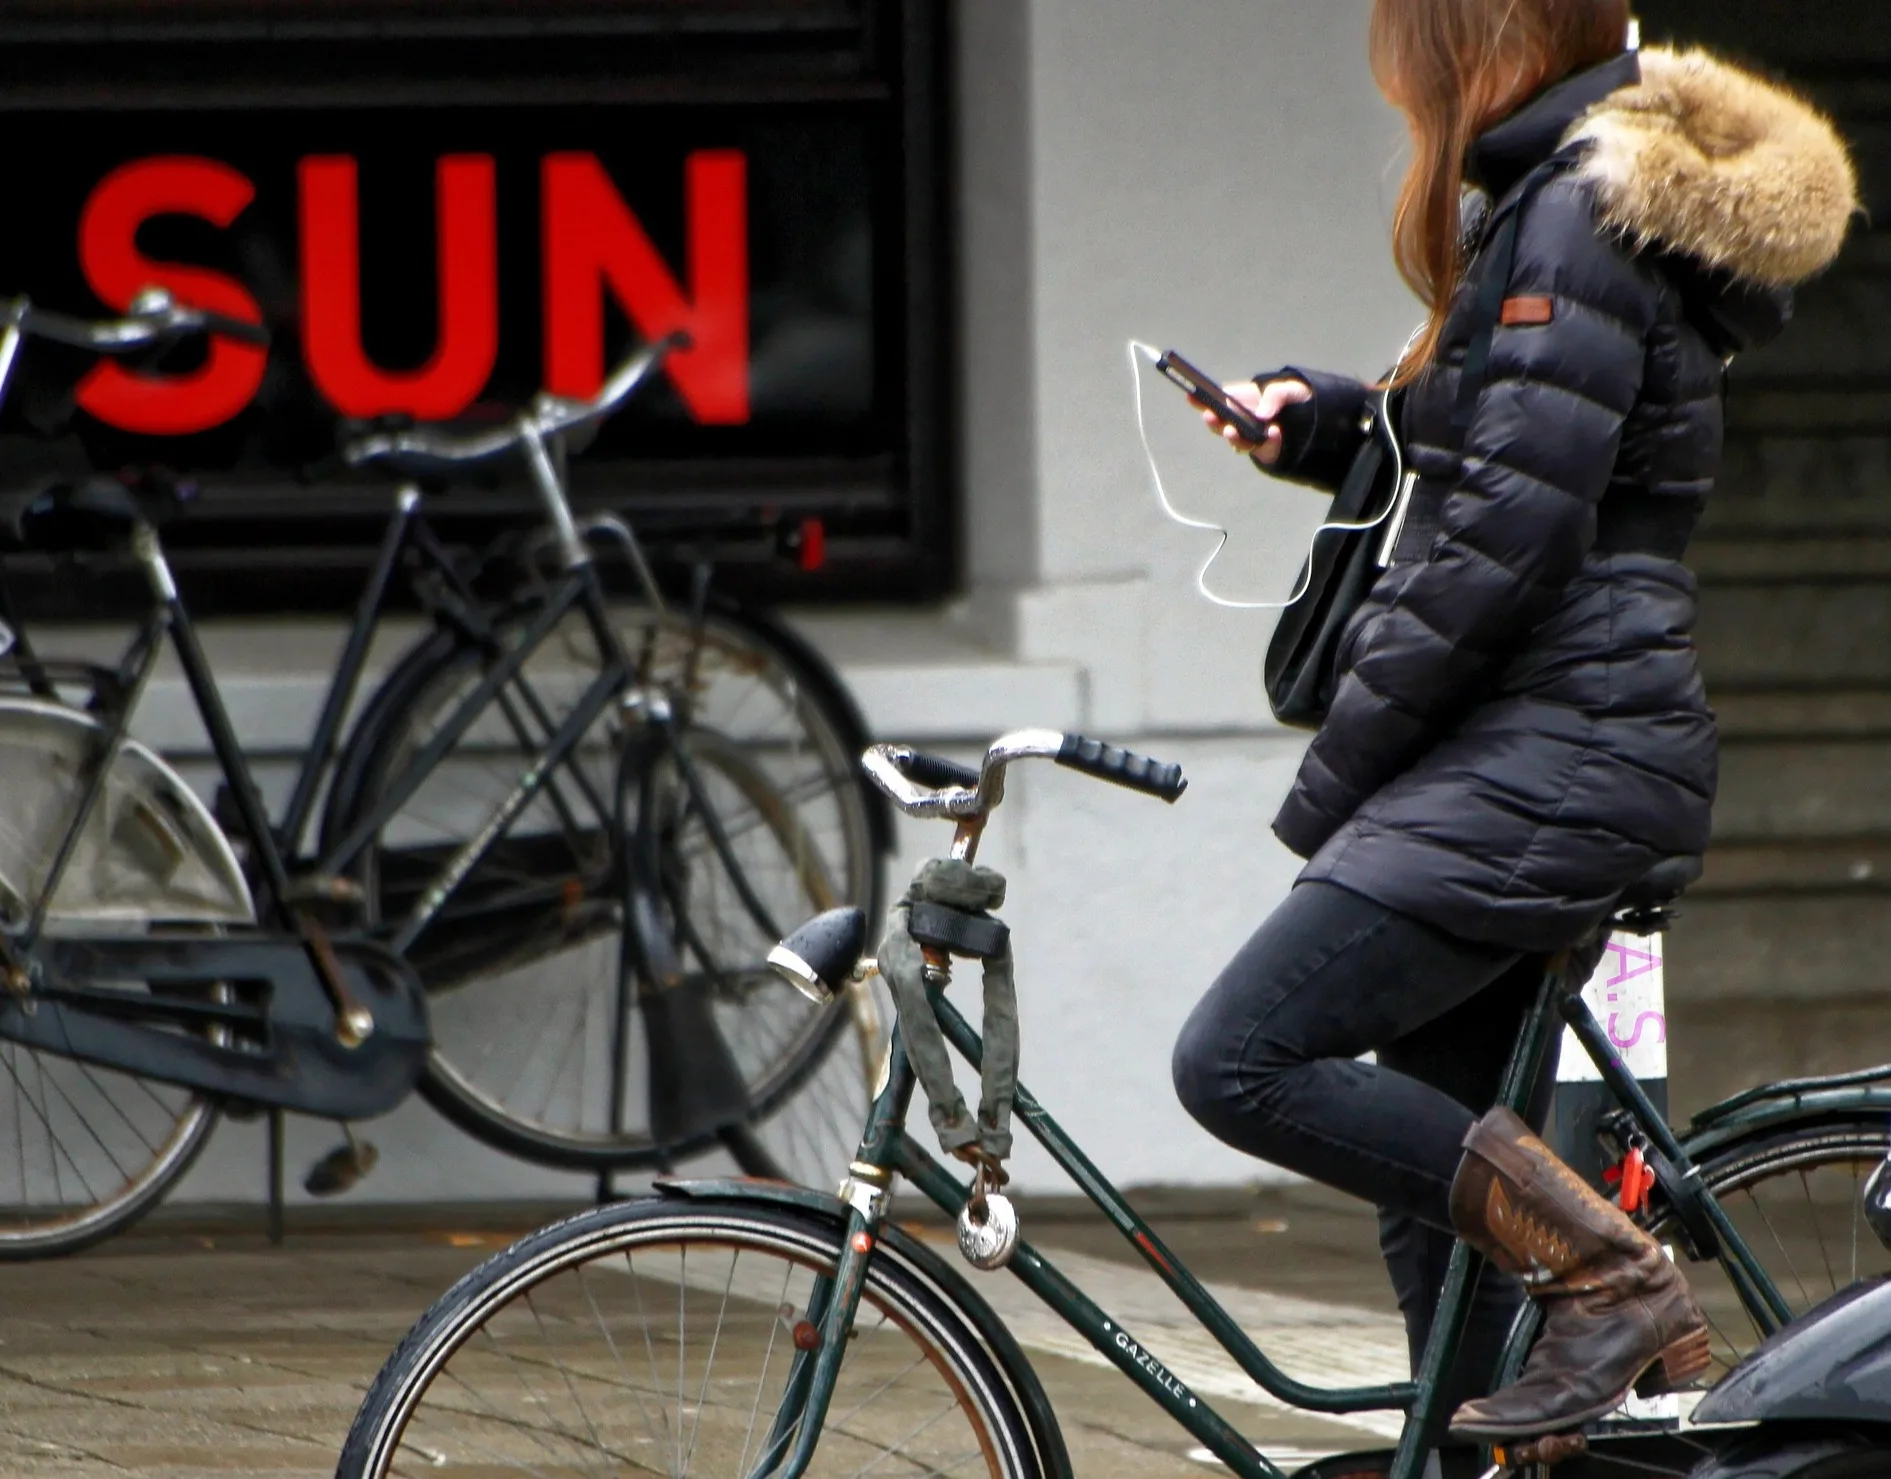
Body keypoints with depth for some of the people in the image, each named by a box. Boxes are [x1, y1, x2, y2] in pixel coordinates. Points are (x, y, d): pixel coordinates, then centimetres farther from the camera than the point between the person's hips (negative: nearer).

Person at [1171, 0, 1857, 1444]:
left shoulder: (1577, 226, -16)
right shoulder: (1566, 202, 16)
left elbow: (1504, 539, -19)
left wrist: (1333, 780, -13)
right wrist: (1324, 421, 9)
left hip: (1545, 766, -10)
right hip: (1540, 753, 10)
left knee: (1243, 1062, -15)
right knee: (1433, 1175, 11)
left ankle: (1608, 1274, -12)